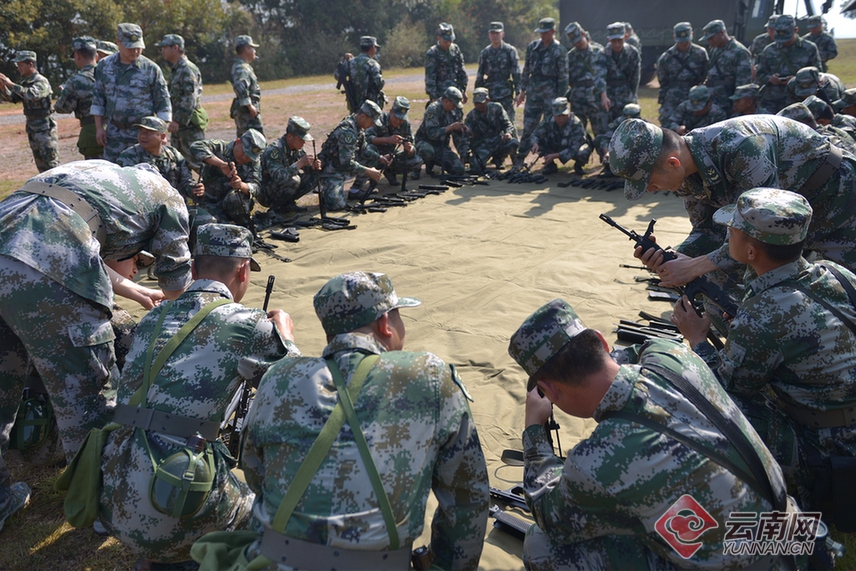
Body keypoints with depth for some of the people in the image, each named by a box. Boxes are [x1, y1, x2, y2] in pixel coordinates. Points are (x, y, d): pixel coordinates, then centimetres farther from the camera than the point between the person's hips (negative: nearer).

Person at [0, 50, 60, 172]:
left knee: (51, 163, -8)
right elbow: (11, 97, 10)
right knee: (41, 164, 12)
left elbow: (32, 95, -31)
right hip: (32, 128, 8)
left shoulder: (41, 81, -13)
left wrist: (11, 84, -28)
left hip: (44, 128, -8)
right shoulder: (25, 83, 13)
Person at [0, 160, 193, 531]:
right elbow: (176, 282, 28)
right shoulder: (167, 196, 20)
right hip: (45, 274, -7)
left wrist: (138, 291, 58)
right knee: (86, 397, 10)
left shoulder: (98, 171, 38)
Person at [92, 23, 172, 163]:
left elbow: (163, 103, -1)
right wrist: (99, 127, 4)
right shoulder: (104, 66, 5)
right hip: (114, 134, 3)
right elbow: (98, 99, 10)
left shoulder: (151, 69, -4)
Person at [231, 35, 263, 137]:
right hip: (247, 112, -11)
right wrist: (250, 106, -27)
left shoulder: (243, 66, 18)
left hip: (244, 111, 11)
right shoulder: (241, 68, -15)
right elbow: (241, 87, -30)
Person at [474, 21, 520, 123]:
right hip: (489, 95, 3)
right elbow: (480, 75, 15)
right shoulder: (485, 53, 10)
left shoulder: (510, 51, 0)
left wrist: (518, 92, -8)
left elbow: (516, 73, -2)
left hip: (506, 95, -3)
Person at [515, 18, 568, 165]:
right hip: (533, 92, 4)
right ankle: (519, 160, 10)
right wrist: (523, 90, 10)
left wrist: (559, 98, -10)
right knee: (528, 127, 4)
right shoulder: (532, 47, 7)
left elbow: (563, 77, -6)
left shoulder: (559, 51, -6)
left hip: (550, 93, -4)